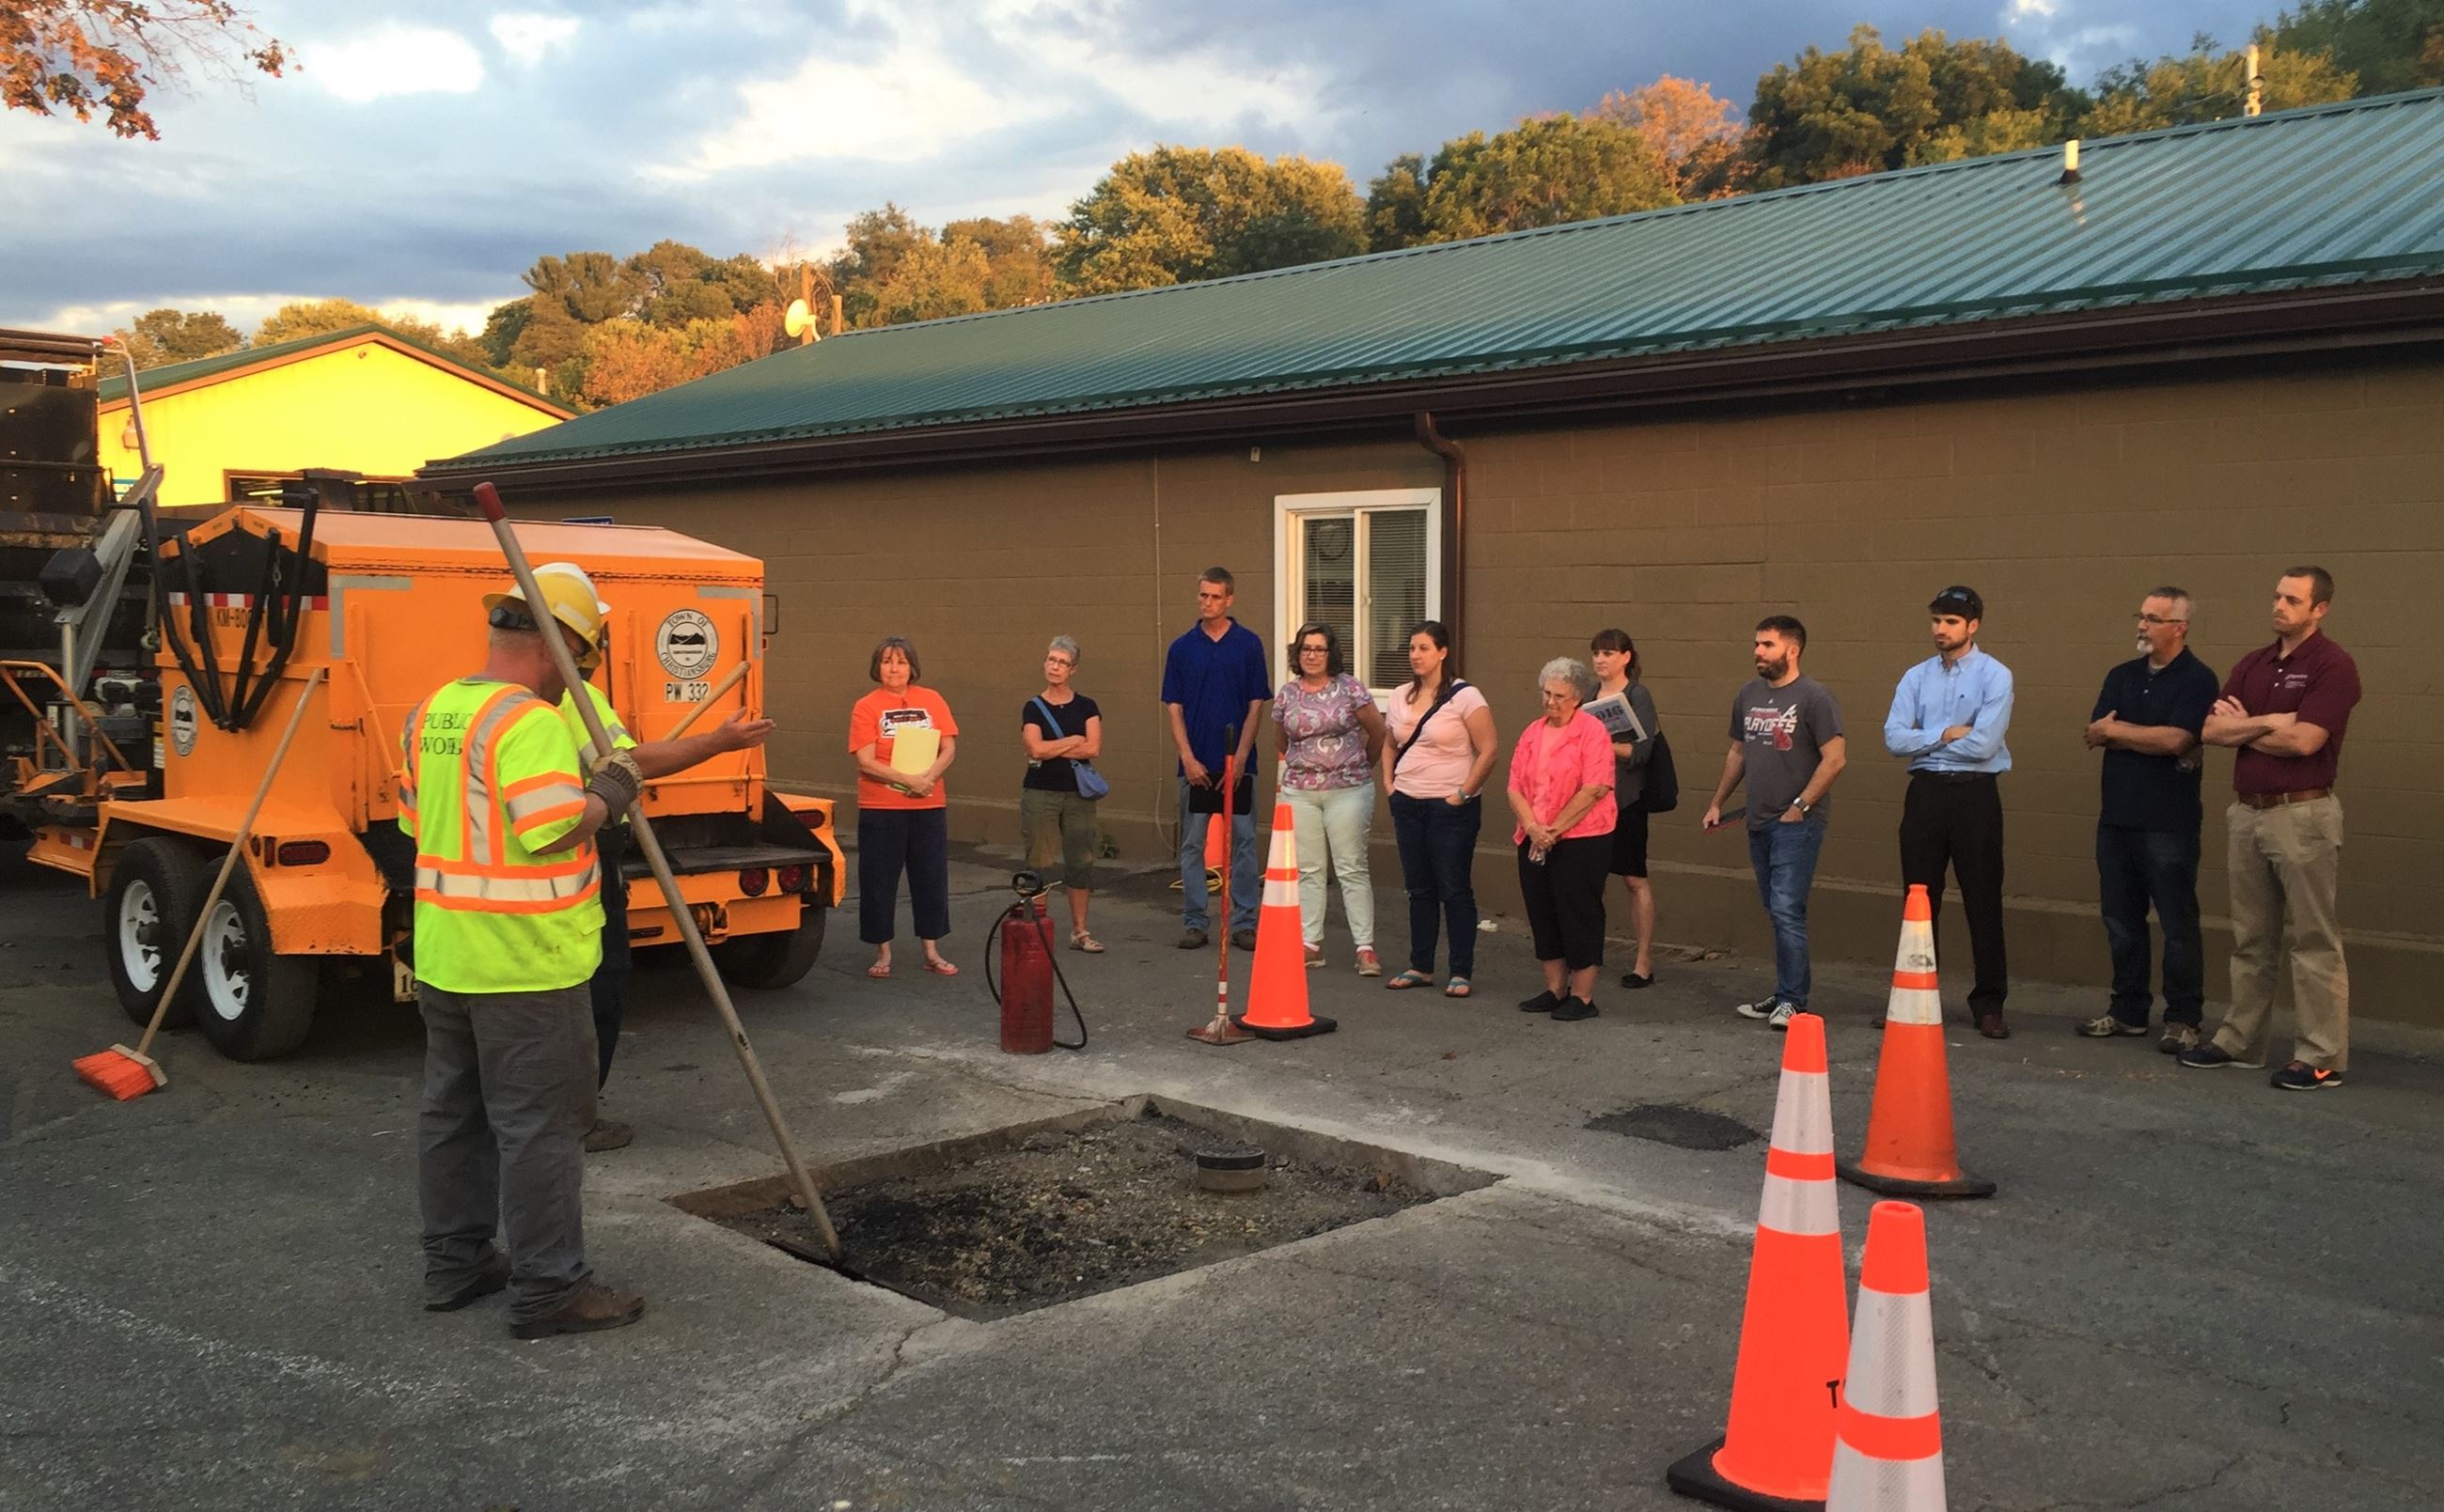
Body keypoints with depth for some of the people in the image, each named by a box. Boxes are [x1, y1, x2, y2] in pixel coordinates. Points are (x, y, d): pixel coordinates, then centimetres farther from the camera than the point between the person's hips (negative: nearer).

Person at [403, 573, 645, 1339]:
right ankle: (549, 1289, 4)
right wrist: (610, 793, -11)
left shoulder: (431, 714, 10)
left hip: (444, 955, 9)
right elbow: (556, 831, -26)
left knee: (454, 1112, 17)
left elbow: (415, 819, 17)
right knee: (539, 1125, -2)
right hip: (524, 963, -9)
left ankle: (454, 1263, 27)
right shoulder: (529, 722, -19)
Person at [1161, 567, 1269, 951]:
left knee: (1243, 843, 3)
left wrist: (1240, 757, -9)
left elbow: (1256, 705, 0)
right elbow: (1174, 708, 3)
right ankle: (1193, 923, 12)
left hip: (1237, 764, -1)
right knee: (1192, 845, 5)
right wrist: (1188, 758, -7)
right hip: (1195, 764, 1)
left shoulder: (1249, 645, 2)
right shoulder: (1181, 648, 5)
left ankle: (1244, 923, 10)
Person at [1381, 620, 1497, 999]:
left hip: (1450, 808, -6)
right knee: (1419, 889, 12)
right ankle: (1420, 968, 20)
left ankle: (1461, 973, 5)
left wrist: (1464, 793, -13)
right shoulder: (1400, 696, 9)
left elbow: (1489, 751, -11)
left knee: (1454, 890, -1)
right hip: (1408, 806, 6)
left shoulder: (1465, 697, -10)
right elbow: (1389, 743, 23)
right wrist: (1389, 782, 10)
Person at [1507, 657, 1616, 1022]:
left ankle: (1582, 996, 7)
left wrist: (1553, 830, -13)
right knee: (1542, 914, 11)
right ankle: (1555, 989, 23)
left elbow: (1594, 790, -15)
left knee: (1579, 916, -2)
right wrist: (1532, 828, -10)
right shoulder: (1532, 732, 12)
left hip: (1581, 839, -6)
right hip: (1535, 841, 6)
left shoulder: (1592, 731, -7)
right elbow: (1515, 788, 7)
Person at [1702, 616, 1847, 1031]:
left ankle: (1791, 1000, -3)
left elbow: (1835, 758, -13)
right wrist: (1717, 803, 17)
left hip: (1797, 822, -7)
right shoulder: (1748, 695, 12)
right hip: (1759, 822, 7)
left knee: (1786, 910, -11)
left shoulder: (1813, 697, -9)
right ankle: (1788, 991, 20)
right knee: (1777, 911, 12)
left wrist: (1800, 806, -15)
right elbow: (1737, 752, 21)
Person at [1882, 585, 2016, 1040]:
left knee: (1983, 901, 1)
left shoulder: (1995, 676, -4)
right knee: (1920, 899, 9)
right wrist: (1947, 734, -10)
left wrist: (1925, 741, -4)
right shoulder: (1916, 677, 8)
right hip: (1924, 793, 4)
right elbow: (1894, 738, -2)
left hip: (1975, 794, -4)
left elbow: (1983, 745, -16)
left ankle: (1989, 1005, 9)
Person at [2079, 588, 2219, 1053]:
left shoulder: (2197, 679, -6)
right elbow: (2093, 735, 3)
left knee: (2178, 924, 0)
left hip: (2168, 822, -6)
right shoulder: (2122, 676, 13)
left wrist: (2117, 728, -6)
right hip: (2117, 817, 6)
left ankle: (2183, 1019, 7)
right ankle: (2128, 1010, 21)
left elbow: (2175, 738, -18)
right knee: (2121, 921, 11)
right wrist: (2155, 740, -10)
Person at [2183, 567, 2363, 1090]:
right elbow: (2211, 730, 3)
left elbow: (2304, 740, -19)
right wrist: (2269, 722, -11)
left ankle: (2323, 1057, 3)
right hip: (2246, 812, 7)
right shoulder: (2253, 664, 12)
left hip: (2302, 814, -7)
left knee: (2312, 940, -2)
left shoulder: (2332, 665, -9)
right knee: (2251, 939, 14)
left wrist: (2243, 726, -5)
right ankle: (2240, 1040, 22)